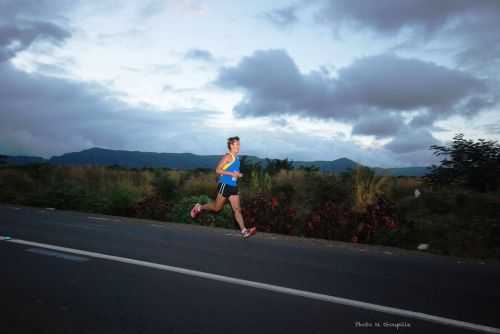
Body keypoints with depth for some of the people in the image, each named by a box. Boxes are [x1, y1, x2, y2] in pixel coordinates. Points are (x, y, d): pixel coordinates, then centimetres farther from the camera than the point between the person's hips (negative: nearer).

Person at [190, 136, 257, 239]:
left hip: (233, 186, 7)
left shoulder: (237, 158, 14)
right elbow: (218, 170, -16)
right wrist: (232, 173, -21)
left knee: (237, 209, -1)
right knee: (217, 208, 6)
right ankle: (199, 208, 29)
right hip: (224, 185, -7)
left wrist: (238, 174, 11)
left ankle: (244, 231, -7)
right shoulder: (228, 156, -11)